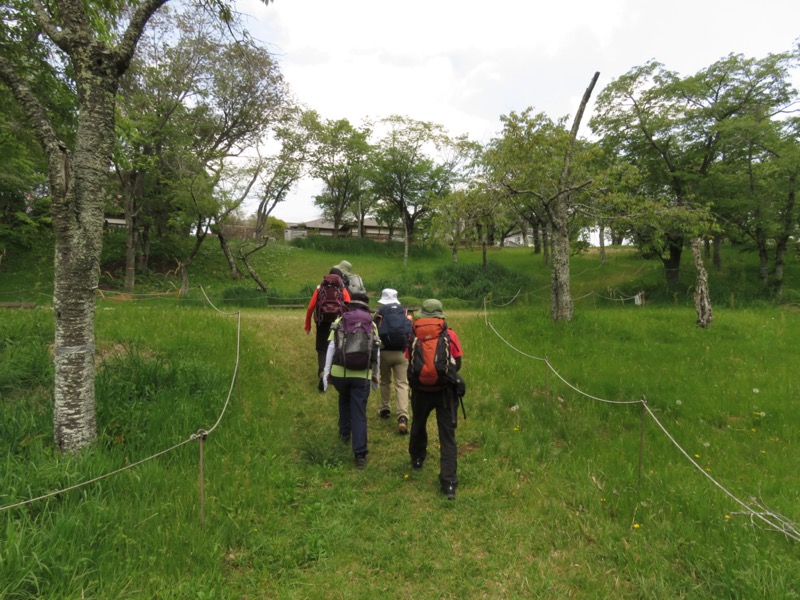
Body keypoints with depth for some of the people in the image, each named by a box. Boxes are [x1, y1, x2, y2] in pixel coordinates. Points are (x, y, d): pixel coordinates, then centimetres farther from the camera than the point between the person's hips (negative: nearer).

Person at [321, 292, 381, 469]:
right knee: (359, 414, 4)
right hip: (362, 375, -1)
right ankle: (360, 454, 0)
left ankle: (344, 433, 43)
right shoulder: (372, 325, 9)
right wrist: (375, 376, 19)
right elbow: (377, 353, 9)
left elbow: (331, 348, -1)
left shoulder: (340, 322, 6)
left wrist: (326, 372, 3)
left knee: (344, 399, 31)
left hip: (339, 372, 1)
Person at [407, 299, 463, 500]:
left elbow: (410, 364, 2)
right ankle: (449, 483, -2)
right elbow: (457, 364, 2)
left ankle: (417, 460, 46)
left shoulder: (414, 336, -7)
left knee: (418, 426, 26)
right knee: (447, 436, 2)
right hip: (445, 391, -1)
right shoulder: (450, 335, -8)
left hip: (421, 391, 1)